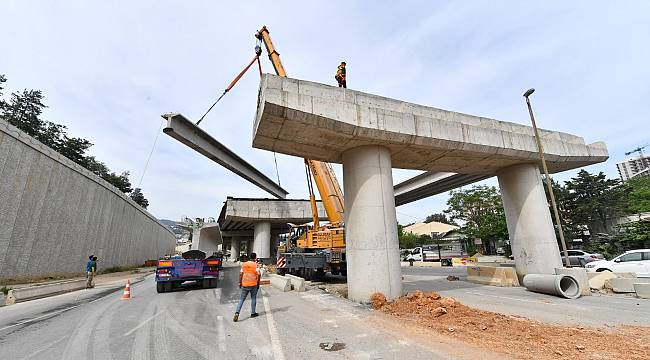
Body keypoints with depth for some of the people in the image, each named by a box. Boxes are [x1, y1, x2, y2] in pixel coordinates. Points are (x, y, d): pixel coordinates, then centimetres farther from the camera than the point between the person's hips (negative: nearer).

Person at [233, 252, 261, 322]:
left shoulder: (244, 264, 4)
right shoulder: (256, 265, -6)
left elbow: (241, 274, 4)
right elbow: (258, 275, -11)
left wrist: (240, 283, 12)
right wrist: (258, 283, -1)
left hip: (245, 284, 3)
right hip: (253, 284, -2)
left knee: (241, 299, 8)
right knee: (253, 298, 12)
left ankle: (237, 313, -8)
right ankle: (253, 313, 20)